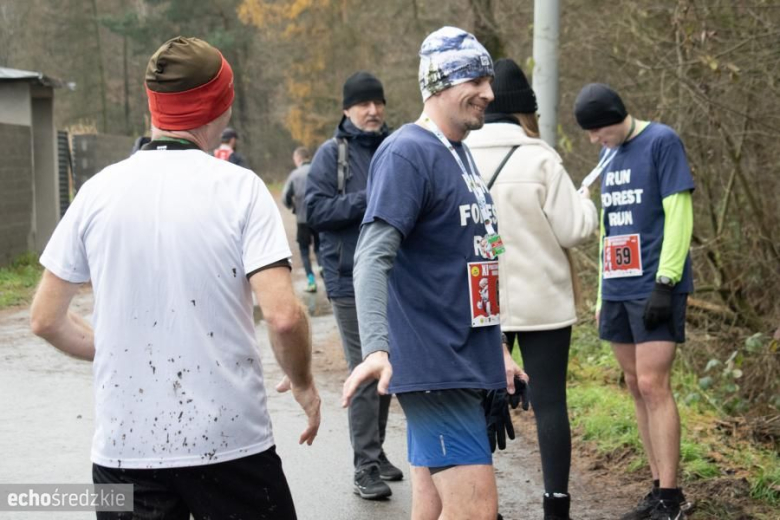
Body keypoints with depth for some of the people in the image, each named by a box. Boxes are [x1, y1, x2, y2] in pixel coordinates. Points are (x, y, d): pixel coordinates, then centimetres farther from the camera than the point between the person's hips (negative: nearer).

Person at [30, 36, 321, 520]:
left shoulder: (99, 190, 1)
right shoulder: (239, 188, -8)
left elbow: (46, 319, 6)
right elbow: (283, 314, -16)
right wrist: (304, 385, 2)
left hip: (124, 443, 3)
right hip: (230, 441, -2)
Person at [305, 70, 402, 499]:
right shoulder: (332, 153, -3)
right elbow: (315, 210, -11)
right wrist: (369, 200, -18)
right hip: (352, 282, -5)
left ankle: (376, 451, 27)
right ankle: (365, 467, 0)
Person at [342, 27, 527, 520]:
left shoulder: (461, 154, 16)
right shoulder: (407, 153, -12)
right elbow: (373, 257, -22)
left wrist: (496, 348, 26)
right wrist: (376, 348, -35)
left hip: (468, 364, 9)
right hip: (433, 367, -9)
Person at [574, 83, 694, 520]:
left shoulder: (662, 142, -7)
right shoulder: (610, 156, 15)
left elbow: (678, 214, -12)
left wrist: (666, 281, -19)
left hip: (654, 288, -7)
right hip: (619, 289, 7)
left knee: (653, 386, -10)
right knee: (638, 388, 7)